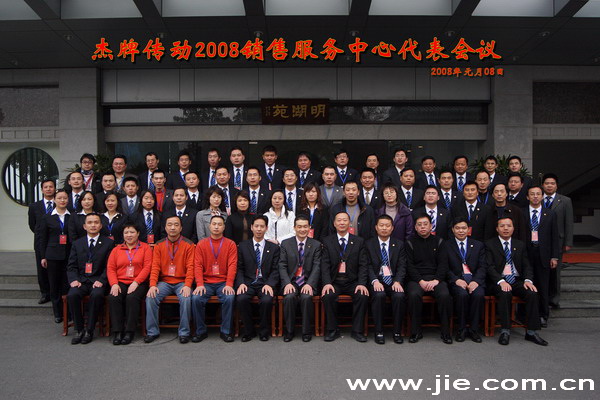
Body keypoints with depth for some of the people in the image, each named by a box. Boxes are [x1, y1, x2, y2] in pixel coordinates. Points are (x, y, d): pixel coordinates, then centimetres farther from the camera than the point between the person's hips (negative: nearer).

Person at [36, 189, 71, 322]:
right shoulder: (47, 217, 5)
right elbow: (42, 238, 6)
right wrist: (43, 256, 3)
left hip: (69, 255, -1)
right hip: (53, 255, 1)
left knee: (67, 284, -2)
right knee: (54, 284, 6)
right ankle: (57, 313, 17)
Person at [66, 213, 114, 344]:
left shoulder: (108, 243, 7)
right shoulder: (77, 244, 16)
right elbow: (71, 266, 11)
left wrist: (101, 280, -13)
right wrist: (73, 280, -8)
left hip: (98, 281, -2)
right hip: (81, 280, 3)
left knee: (97, 295, -33)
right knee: (72, 295, -28)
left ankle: (89, 330, -18)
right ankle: (79, 329, -12)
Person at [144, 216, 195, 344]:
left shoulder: (188, 244, 1)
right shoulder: (159, 245, 8)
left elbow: (190, 267, -6)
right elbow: (155, 267, 2)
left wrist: (187, 285, -19)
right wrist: (153, 285, -13)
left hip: (182, 282, -2)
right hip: (164, 282, 3)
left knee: (186, 298, -30)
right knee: (150, 297, -22)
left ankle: (184, 332, -14)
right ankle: (152, 332, -5)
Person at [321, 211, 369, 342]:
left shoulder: (359, 241, 9)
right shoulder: (327, 241, 8)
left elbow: (363, 265, 2)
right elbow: (325, 264, -1)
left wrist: (362, 283, -13)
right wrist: (327, 283, -17)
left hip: (353, 281, 0)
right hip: (334, 281, 0)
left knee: (363, 296, -27)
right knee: (327, 296, -29)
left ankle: (357, 330, -9)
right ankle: (332, 330, -10)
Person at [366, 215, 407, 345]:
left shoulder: (399, 245, 12)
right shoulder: (369, 244, 7)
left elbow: (402, 266, 4)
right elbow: (368, 266, -1)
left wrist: (397, 281, -14)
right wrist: (375, 281, -17)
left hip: (393, 281, 1)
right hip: (376, 280, -1)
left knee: (399, 296, -29)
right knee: (379, 295, -32)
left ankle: (397, 332, -13)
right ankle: (379, 332, -18)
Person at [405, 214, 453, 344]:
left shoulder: (438, 242, 14)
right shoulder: (410, 243, 10)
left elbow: (443, 264, 5)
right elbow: (409, 266, 1)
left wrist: (436, 280, -12)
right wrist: (421, 281, -13)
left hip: (435, 278, 1)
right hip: (416, 278, -1)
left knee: (445, 295, -30)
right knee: (414, 295, -32)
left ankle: (446, 332, -13)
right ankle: (416, 332, -17)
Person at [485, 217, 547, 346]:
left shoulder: (520, 245, 16)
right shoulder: (490, 244, 4)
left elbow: (527, 266, 10)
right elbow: (490, 267, -6)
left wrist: (528, 280, -11)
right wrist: (501, 281, -21)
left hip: (517, 281, 4)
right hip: (499, 281, -4)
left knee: (532, 293, -24)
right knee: (505, 293, -34)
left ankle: (531, 332, -15)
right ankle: (505, 331, -25)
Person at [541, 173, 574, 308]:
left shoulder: (565, 201, 7)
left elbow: (569, 223, 4)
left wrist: (568, 243, -2)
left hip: (557, 241, 0)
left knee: (554, 271, 6)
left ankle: (554, 299, 17)